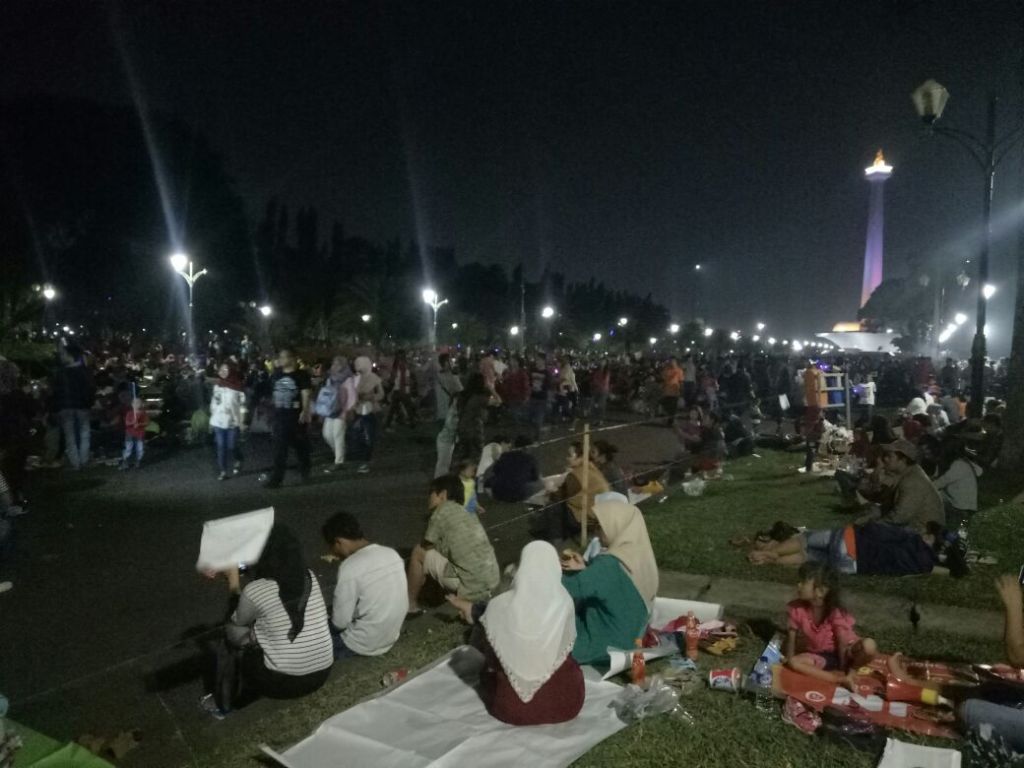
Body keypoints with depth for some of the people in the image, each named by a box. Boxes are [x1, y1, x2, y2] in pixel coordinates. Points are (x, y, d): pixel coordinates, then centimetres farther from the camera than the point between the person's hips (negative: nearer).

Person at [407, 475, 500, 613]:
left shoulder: (443, 509, -3)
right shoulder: (469, 515, 18)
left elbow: (427, 545, 2)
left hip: (472, 587, -8)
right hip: (492, 582, 8)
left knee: (419, 552, 4)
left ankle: (411, 604, 16)